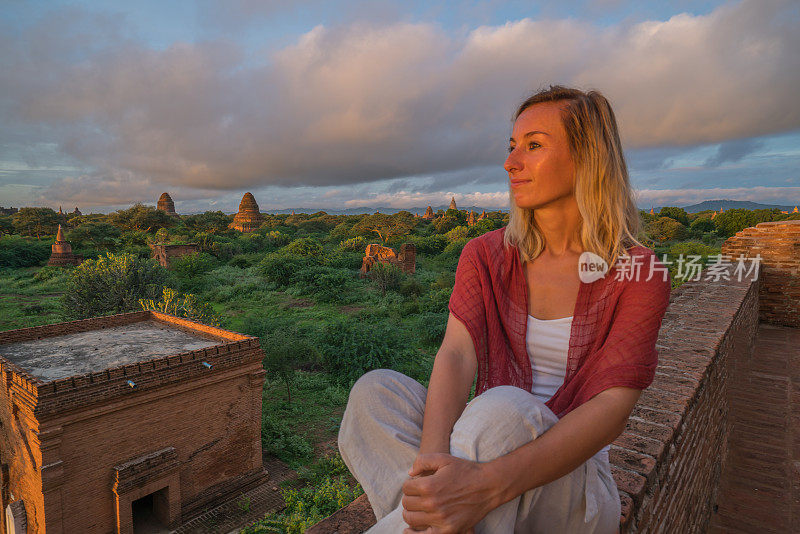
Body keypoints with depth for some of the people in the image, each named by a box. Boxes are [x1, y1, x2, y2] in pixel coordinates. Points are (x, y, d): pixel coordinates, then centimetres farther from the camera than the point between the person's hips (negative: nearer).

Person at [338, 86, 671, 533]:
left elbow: (614, 407, -21)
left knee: (504, 411, -37)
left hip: (575, 486, -2)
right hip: (483, 451, 3)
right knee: (378, 389, -25)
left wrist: (490, 483, -37)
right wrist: (433, 457, -35)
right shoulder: (486, 256, 1)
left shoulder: (639, 274, -9)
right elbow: (456, 355, -14)